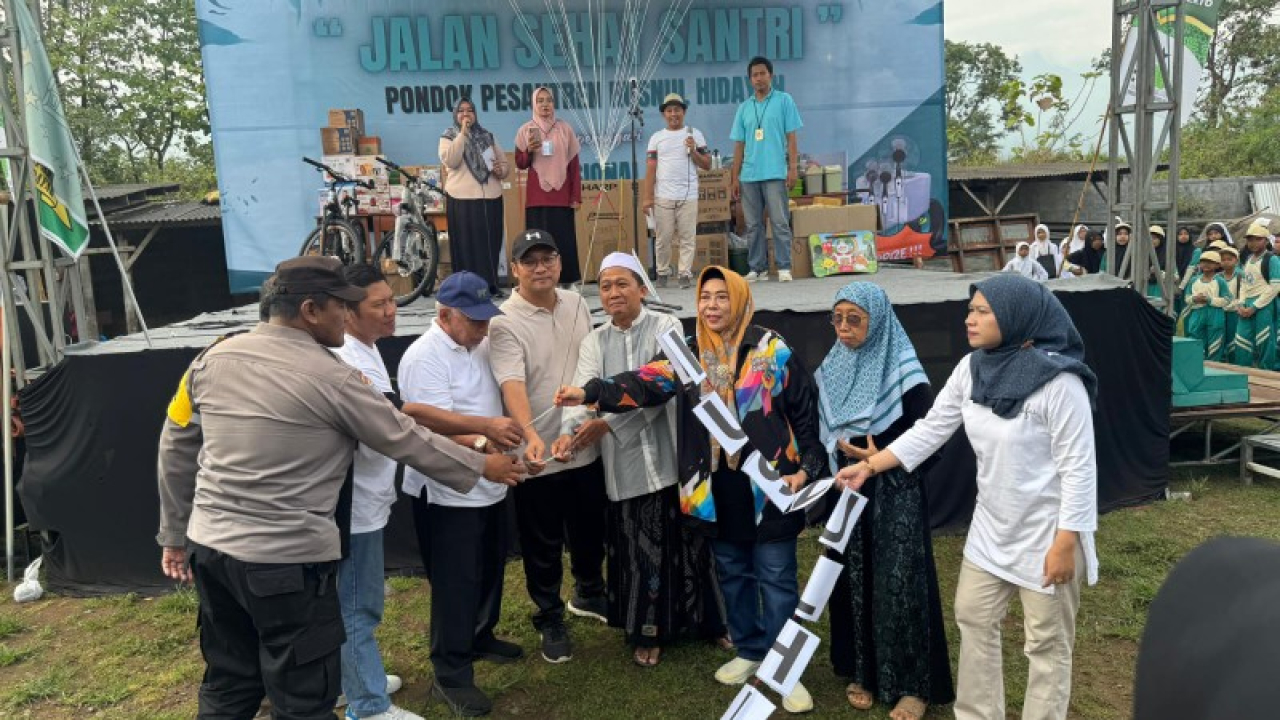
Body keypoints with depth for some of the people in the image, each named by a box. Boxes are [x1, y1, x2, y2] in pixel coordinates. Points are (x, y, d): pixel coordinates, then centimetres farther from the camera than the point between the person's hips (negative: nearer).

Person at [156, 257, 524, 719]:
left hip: (210, 545, 7)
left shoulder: (213, 359, 3)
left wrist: (174, 535, 20)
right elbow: (408, 441, -6)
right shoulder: (332, 378, -14)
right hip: (286, 558, -7)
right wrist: (482, 467, 7)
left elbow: (176, 451, 10)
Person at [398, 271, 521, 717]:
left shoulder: (481, 345, 7)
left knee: (489, 570, 22)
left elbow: (502, 393, 18)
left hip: (489, 485, 9)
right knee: (455, 583, 1)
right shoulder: (424, 358, -19)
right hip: (448, 492, -8)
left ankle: (480, 639, 42)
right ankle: (450, 676, 14)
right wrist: (482, 444, -41)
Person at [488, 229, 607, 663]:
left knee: (590, 531, 23)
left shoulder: (577, 305, 4)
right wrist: (531, 436, -42)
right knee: (543, 545, 10)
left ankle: (589, 594, 47)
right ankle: (550, 619, 30)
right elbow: (512, 384, -28)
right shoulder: (505, 322, -16)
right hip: (538, 453, -6)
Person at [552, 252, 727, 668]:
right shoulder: (594, 342, 8)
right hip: (626, 461, 2)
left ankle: (709, 621, 27)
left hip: (670, 452, -2)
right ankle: (648, 632, 26)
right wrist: (570, 431, -27)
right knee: (640, 547, 8)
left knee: (686, 539, 7)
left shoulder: (666, 327, -2)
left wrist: (607, 423, -23)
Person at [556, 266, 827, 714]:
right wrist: (591, 393, -22)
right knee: (732, 573, 16)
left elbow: (805, 412, -1)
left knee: (776, 579, 4)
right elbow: (645, 384, -8)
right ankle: (751, 651, 35)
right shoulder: (689, 355, 4)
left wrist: (807, 468, -5)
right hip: (717, 487, 4)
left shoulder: (773, 351, -5)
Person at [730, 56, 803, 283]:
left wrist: (793, 168, -7)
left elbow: (791, 137, 1)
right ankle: (757, 268, 12)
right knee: (753, 225, 6)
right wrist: (734, 177, 9)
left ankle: (784, 268, -2)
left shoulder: (784, 101, 6)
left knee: (780, 222, -5)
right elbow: (739, 145, 14)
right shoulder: (744, 108, 14)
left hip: (775, 173, -4)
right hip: (749, 175, 4)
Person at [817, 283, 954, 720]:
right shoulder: (832, 370, 5)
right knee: (853, 582, 9)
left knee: (899, 585, -2)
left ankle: (914, 684, 13)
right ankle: (862, 671, 24)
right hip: (848, 490, 5)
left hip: (894, 493, -5)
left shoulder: (902, 369, -12)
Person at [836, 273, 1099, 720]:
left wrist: (1064, 544, -19)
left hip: (1047, 530, -7)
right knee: (974, 618, 18)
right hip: (993, 525, 8)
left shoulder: (1058, 381, -23)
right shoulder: (971, 368, -1)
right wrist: (869, 466, 1)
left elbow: (1078, 468, -20)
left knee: (1047, 642, 9)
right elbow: (930, 430, 5)